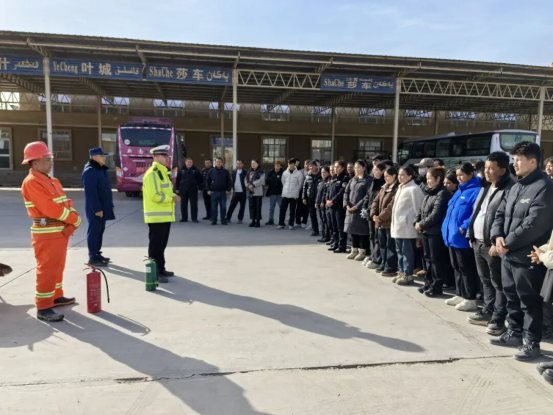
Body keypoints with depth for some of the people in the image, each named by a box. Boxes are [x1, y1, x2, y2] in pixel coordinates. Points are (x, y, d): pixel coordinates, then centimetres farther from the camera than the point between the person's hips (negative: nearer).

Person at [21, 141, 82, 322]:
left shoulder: (53, 181, 14)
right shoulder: (31, 182, -14)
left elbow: (66, 202, 9)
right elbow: (50, 208, -23)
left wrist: (73, 222, -9)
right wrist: (75, 219, -14)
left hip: (61, 231, 9)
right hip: (46, 234, -9)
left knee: (57, 266, 18)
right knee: (47, 269, -5)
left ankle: (56, 296, 32)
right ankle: (43, 308, 1)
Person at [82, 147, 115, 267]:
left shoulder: (101, 169, 14)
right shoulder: (89, 171, -17)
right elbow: (91, 192, -22)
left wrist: (110, 205, 17)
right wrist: (97, 209, -23)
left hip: (103, 207, 10)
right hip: (95, 209, -10)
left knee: (100, 230, 15)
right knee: (94, 231, -3)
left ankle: (97, 254, 25)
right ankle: (93, 258, 3)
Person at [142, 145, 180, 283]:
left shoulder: (163, 172, 17)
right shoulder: (152, 173, -16)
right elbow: (154, 196, -24)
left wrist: (173, 196, 3)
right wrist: (172, 198, -16)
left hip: (165, 215, 10)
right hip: (156, 216, -10)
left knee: (161, 245, 16)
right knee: (155, 246, -3)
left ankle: (161, 270, 26)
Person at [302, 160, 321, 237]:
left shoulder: (320, 176, -7)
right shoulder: (308, 176, 8)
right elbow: (305, 187, 11)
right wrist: (304, 197, 5)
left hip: (318, 198, -5)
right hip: (309, 198, 5)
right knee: (312, 215, 9)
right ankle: (315, 230, 18)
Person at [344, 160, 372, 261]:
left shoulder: (369, 180, -6)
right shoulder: (352, 180, 15)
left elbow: (368, 195, -14)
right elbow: (346, 192, 11)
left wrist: (357, 206, -18)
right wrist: (347, 204, -4)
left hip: (361, 209, -7)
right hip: (350, 209, 7)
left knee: (362, 230, 0)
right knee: (353, 230, 11)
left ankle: (362, 252, 9)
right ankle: (354, 251, 22)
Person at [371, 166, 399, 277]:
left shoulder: (397, 189, -13)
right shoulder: (384, 188, 16)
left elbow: (392, 206, -21)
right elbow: (376, 201, 13)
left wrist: (381, 217, -18)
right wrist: (374, 214, -2)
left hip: (390, 222, -9)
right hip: (381, 222, 9)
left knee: (390, 245, -2)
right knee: (382, 244, 17)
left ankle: (391, 268, 5)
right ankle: (384, 264, 30)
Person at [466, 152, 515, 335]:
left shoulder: (510, 189, -14)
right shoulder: (486, 186, 15)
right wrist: (471, 236, 14)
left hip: (493, 245, -8)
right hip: (478, 243, 9)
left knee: (498, 284, 3)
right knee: (486, 281, 19)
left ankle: (498, 320, 12)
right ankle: (488, 312, 31)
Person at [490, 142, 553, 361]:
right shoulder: (517, 186, 15)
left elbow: (533, 225, -21)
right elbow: (501, 213, 15)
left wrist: (508, 243, -14)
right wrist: (498, 236, -3)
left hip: (527, 256, -9)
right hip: (509, 254, 9)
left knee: (529, 301, 2)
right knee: (512, 296, 18)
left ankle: (532, 343, 14)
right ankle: (515, 333, 33)